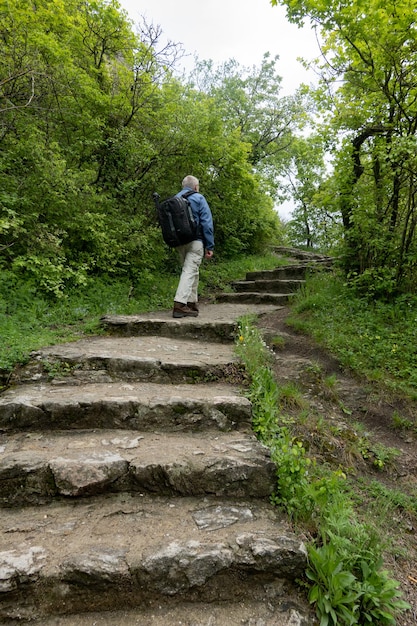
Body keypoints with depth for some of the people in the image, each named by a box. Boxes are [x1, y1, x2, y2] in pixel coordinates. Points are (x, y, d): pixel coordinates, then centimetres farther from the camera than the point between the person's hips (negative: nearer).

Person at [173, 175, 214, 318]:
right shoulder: (198, 198, -2)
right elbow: (207, 223, -8)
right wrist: (210, 246, -6)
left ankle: (192, 302, 22)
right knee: (190, 271, -9)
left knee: (192, 271, 17)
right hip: (195, 241, -6)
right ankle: (180, 304, -19)